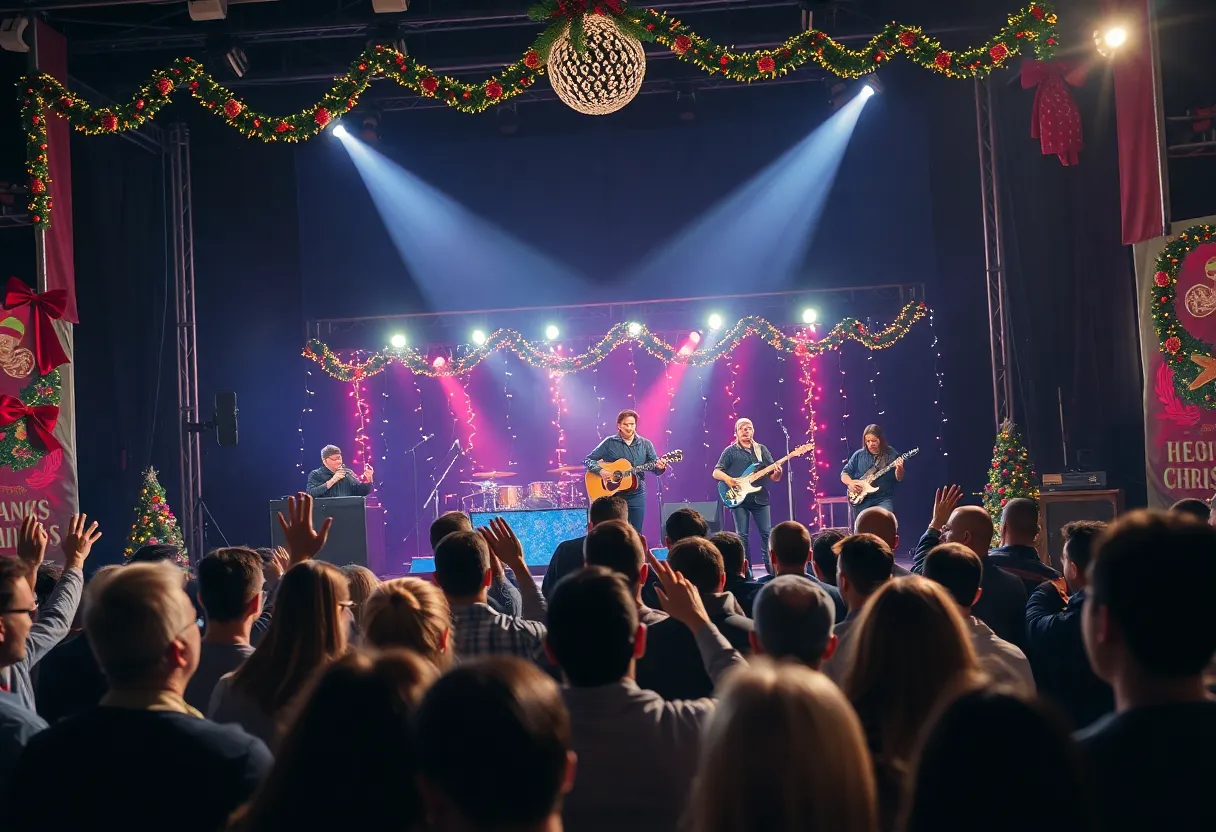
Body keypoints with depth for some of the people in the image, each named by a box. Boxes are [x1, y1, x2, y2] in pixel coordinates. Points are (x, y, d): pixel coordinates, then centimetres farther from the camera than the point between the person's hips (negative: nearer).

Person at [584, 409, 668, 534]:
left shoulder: (645, 444, 7)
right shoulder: (609, 443, 0)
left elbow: (655, 466, 4)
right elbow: (588, 460, 0)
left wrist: (660, 467, -20)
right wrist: (601, 471, -17)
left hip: (637, 495, 2)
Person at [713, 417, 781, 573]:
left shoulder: (762, 450, 11)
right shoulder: (730, 451, 4)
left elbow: (773, 477, 9)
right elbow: (716, 472, 2)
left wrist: (777, 473, -15)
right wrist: (727, 479, -18)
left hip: (760, 498, 2)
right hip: (739, 498, -2)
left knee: (767, 533, 0)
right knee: (742, 535, -1)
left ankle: (771, 569, 7)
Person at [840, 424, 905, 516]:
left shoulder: (891, 454, 3)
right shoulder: (858, 455, 6)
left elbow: (899, 479, 0)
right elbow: (844, 474, 9)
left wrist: (899, 468, -21)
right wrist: (850, 483, -11)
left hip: (884, 499, -2)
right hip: (861, 500, 2)